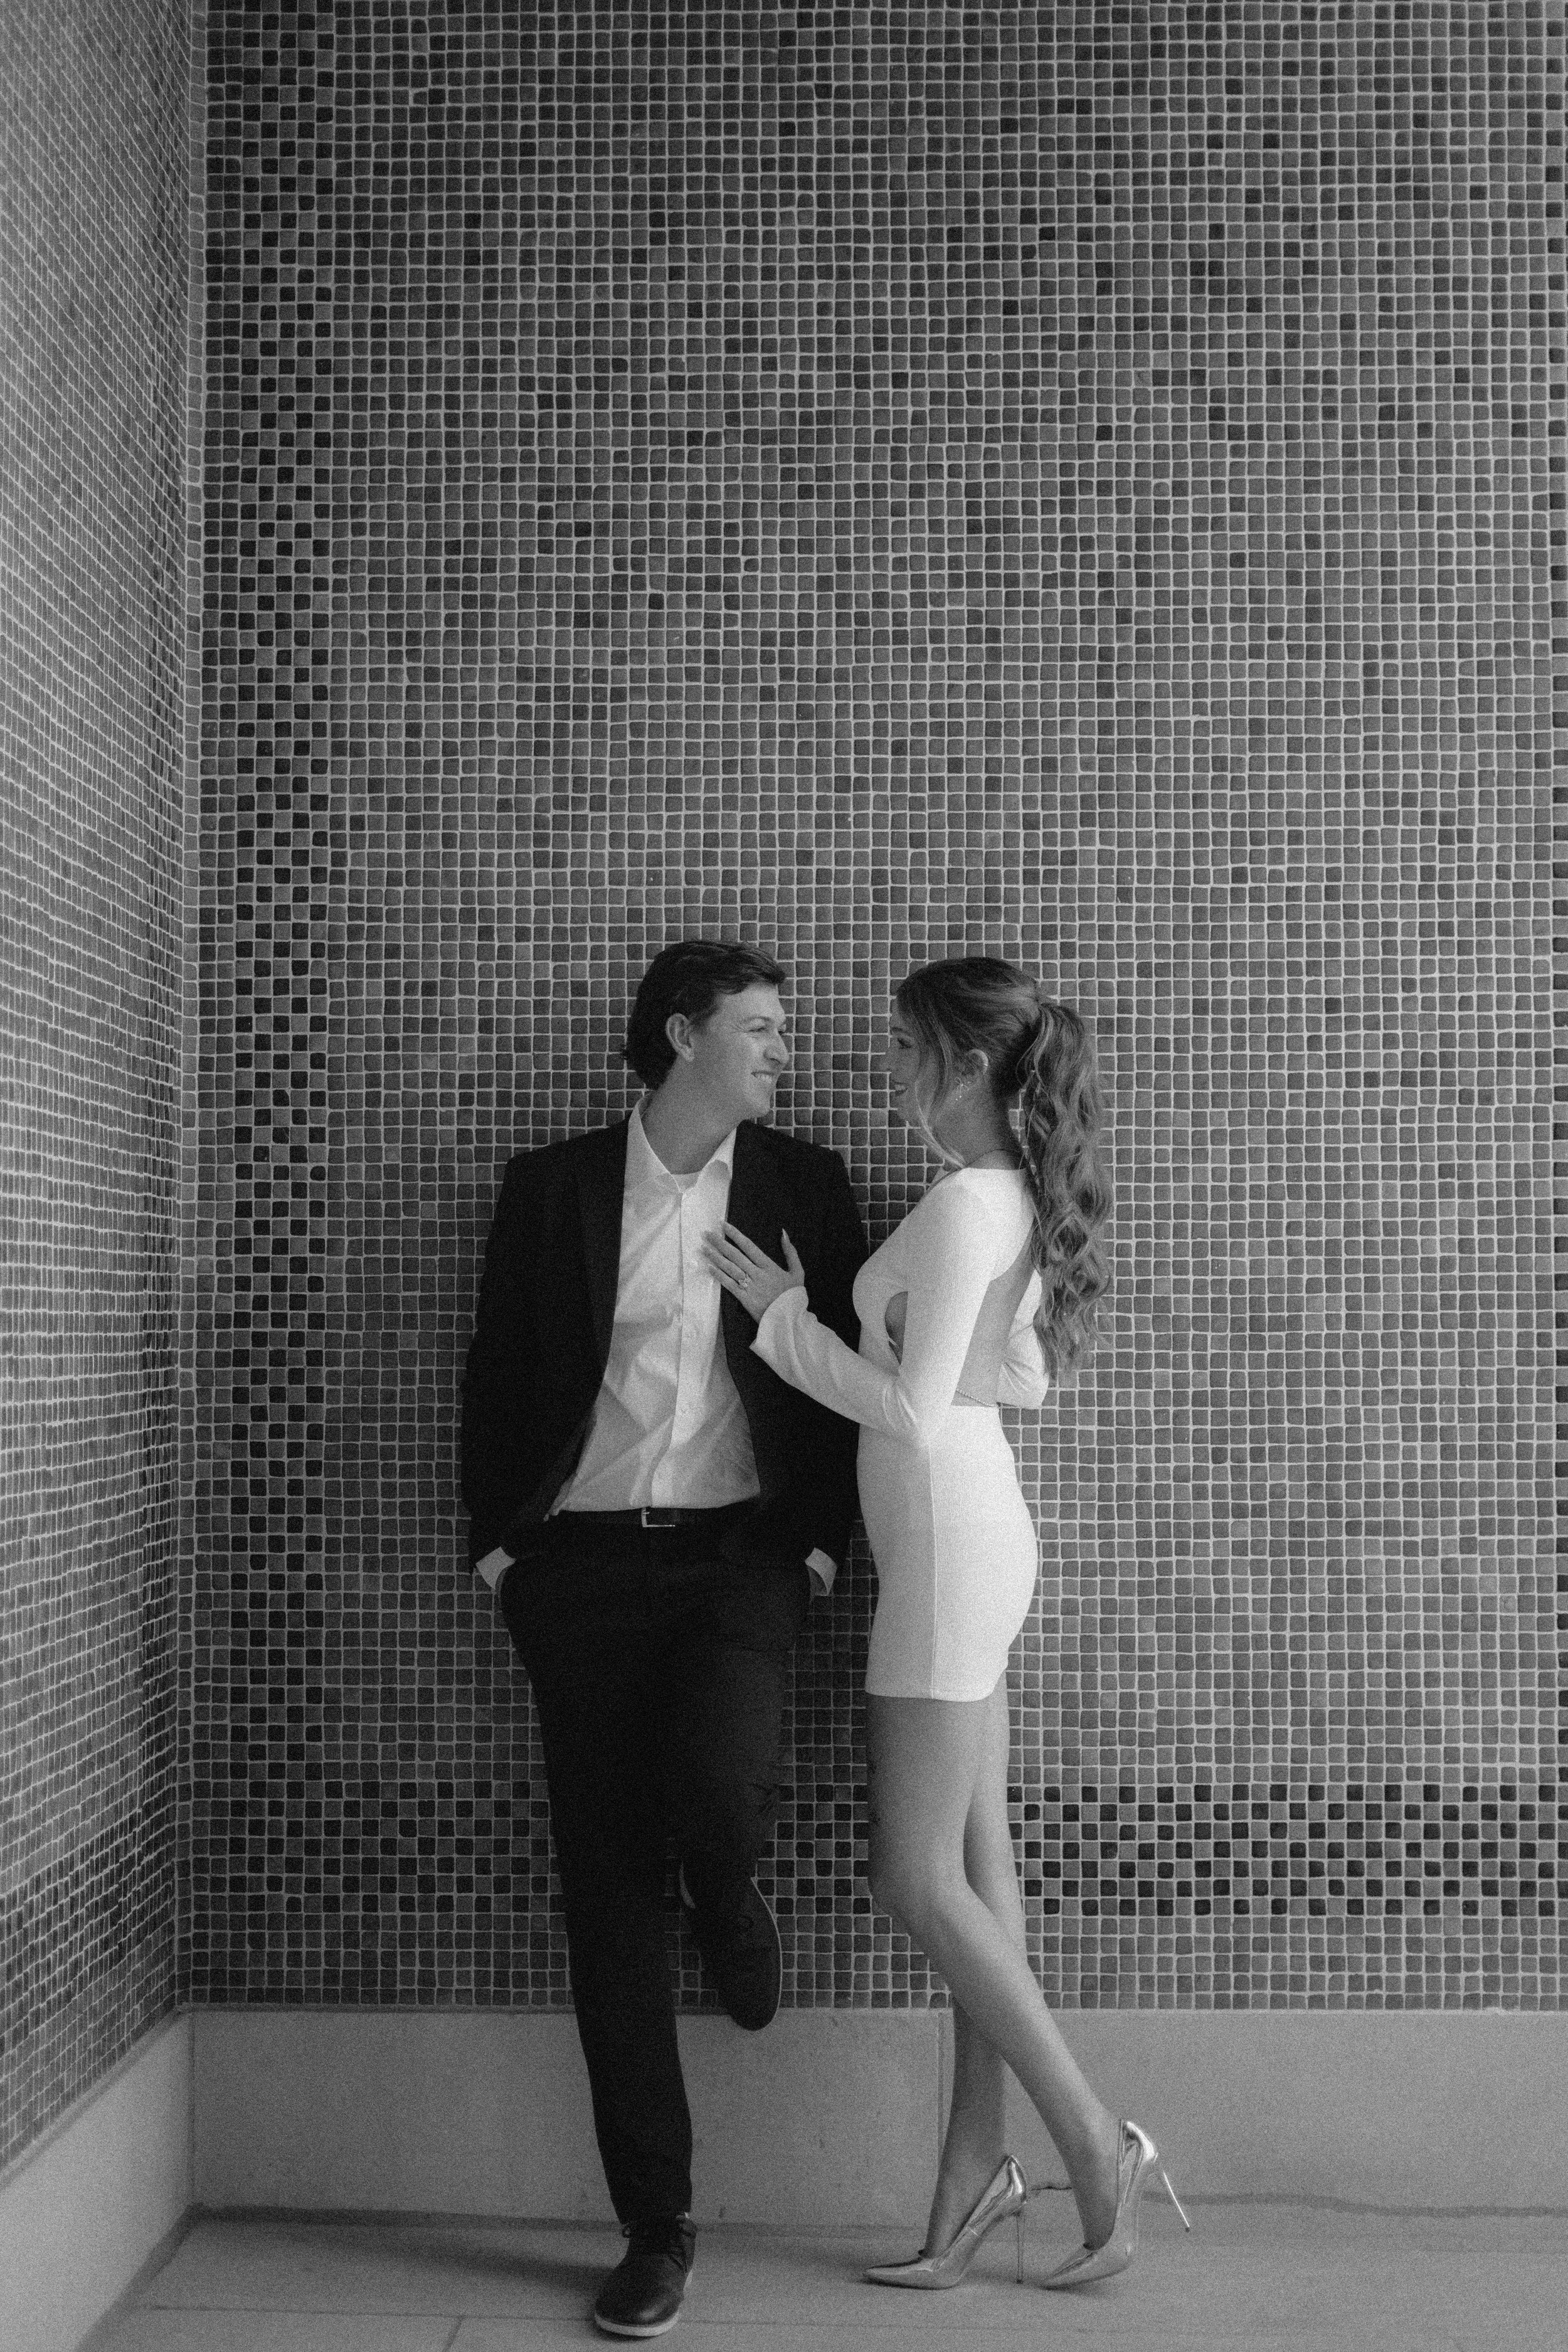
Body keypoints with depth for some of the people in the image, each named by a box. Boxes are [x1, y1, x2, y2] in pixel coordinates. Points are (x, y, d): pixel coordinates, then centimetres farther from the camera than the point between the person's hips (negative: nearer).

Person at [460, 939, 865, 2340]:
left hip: (738, 1551, 0)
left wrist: (824, 1531, -1)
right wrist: (496, 1533, 2)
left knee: (718, 1784, -29)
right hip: (584, 1561, 1)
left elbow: (847, 1367, 8)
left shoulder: (803, 1185, 7)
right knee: (609, 1892, 1)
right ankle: (657, 2227, 12)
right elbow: (499, 1369, 9)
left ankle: (732, 1897, 12)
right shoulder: (552, 1187, 6)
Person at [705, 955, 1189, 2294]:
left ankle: (1099, 2146, 3)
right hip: (972, 1537, 10)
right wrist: (824, 1320, 13)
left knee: (917, 1877, -4)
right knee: (976, 1867, 9)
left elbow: (915, 1413, -20)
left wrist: (785, 1315, -10)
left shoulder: (964, 1204, -17)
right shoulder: (1016, 1199, 11)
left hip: (948, 1539, -10)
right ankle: (976, 2172, 14)